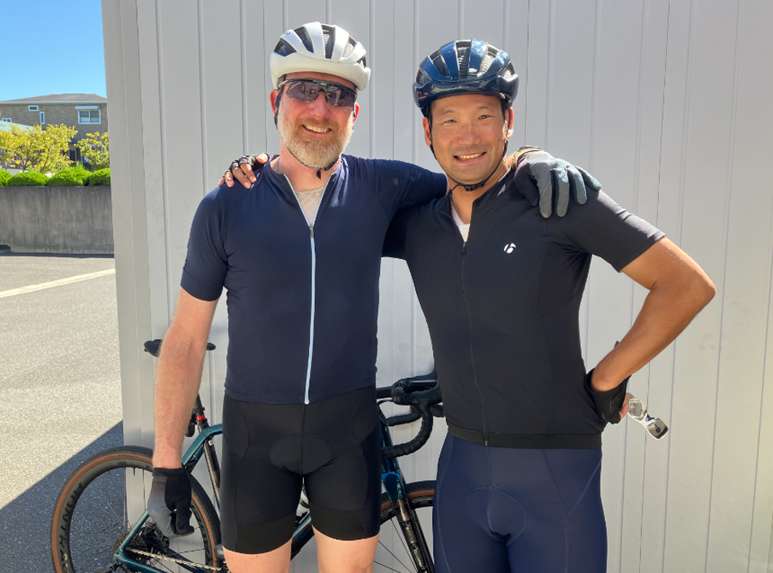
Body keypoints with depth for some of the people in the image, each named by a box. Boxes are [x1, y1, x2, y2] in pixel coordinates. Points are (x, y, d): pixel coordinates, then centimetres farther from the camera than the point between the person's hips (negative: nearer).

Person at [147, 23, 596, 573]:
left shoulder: (383, 187, -5)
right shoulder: (225, 207, -7)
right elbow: (186, 339, -3)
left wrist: (539, 161, -17)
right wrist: (167, 463, -2)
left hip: (349, 427, 1)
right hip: (256, 430, 0)